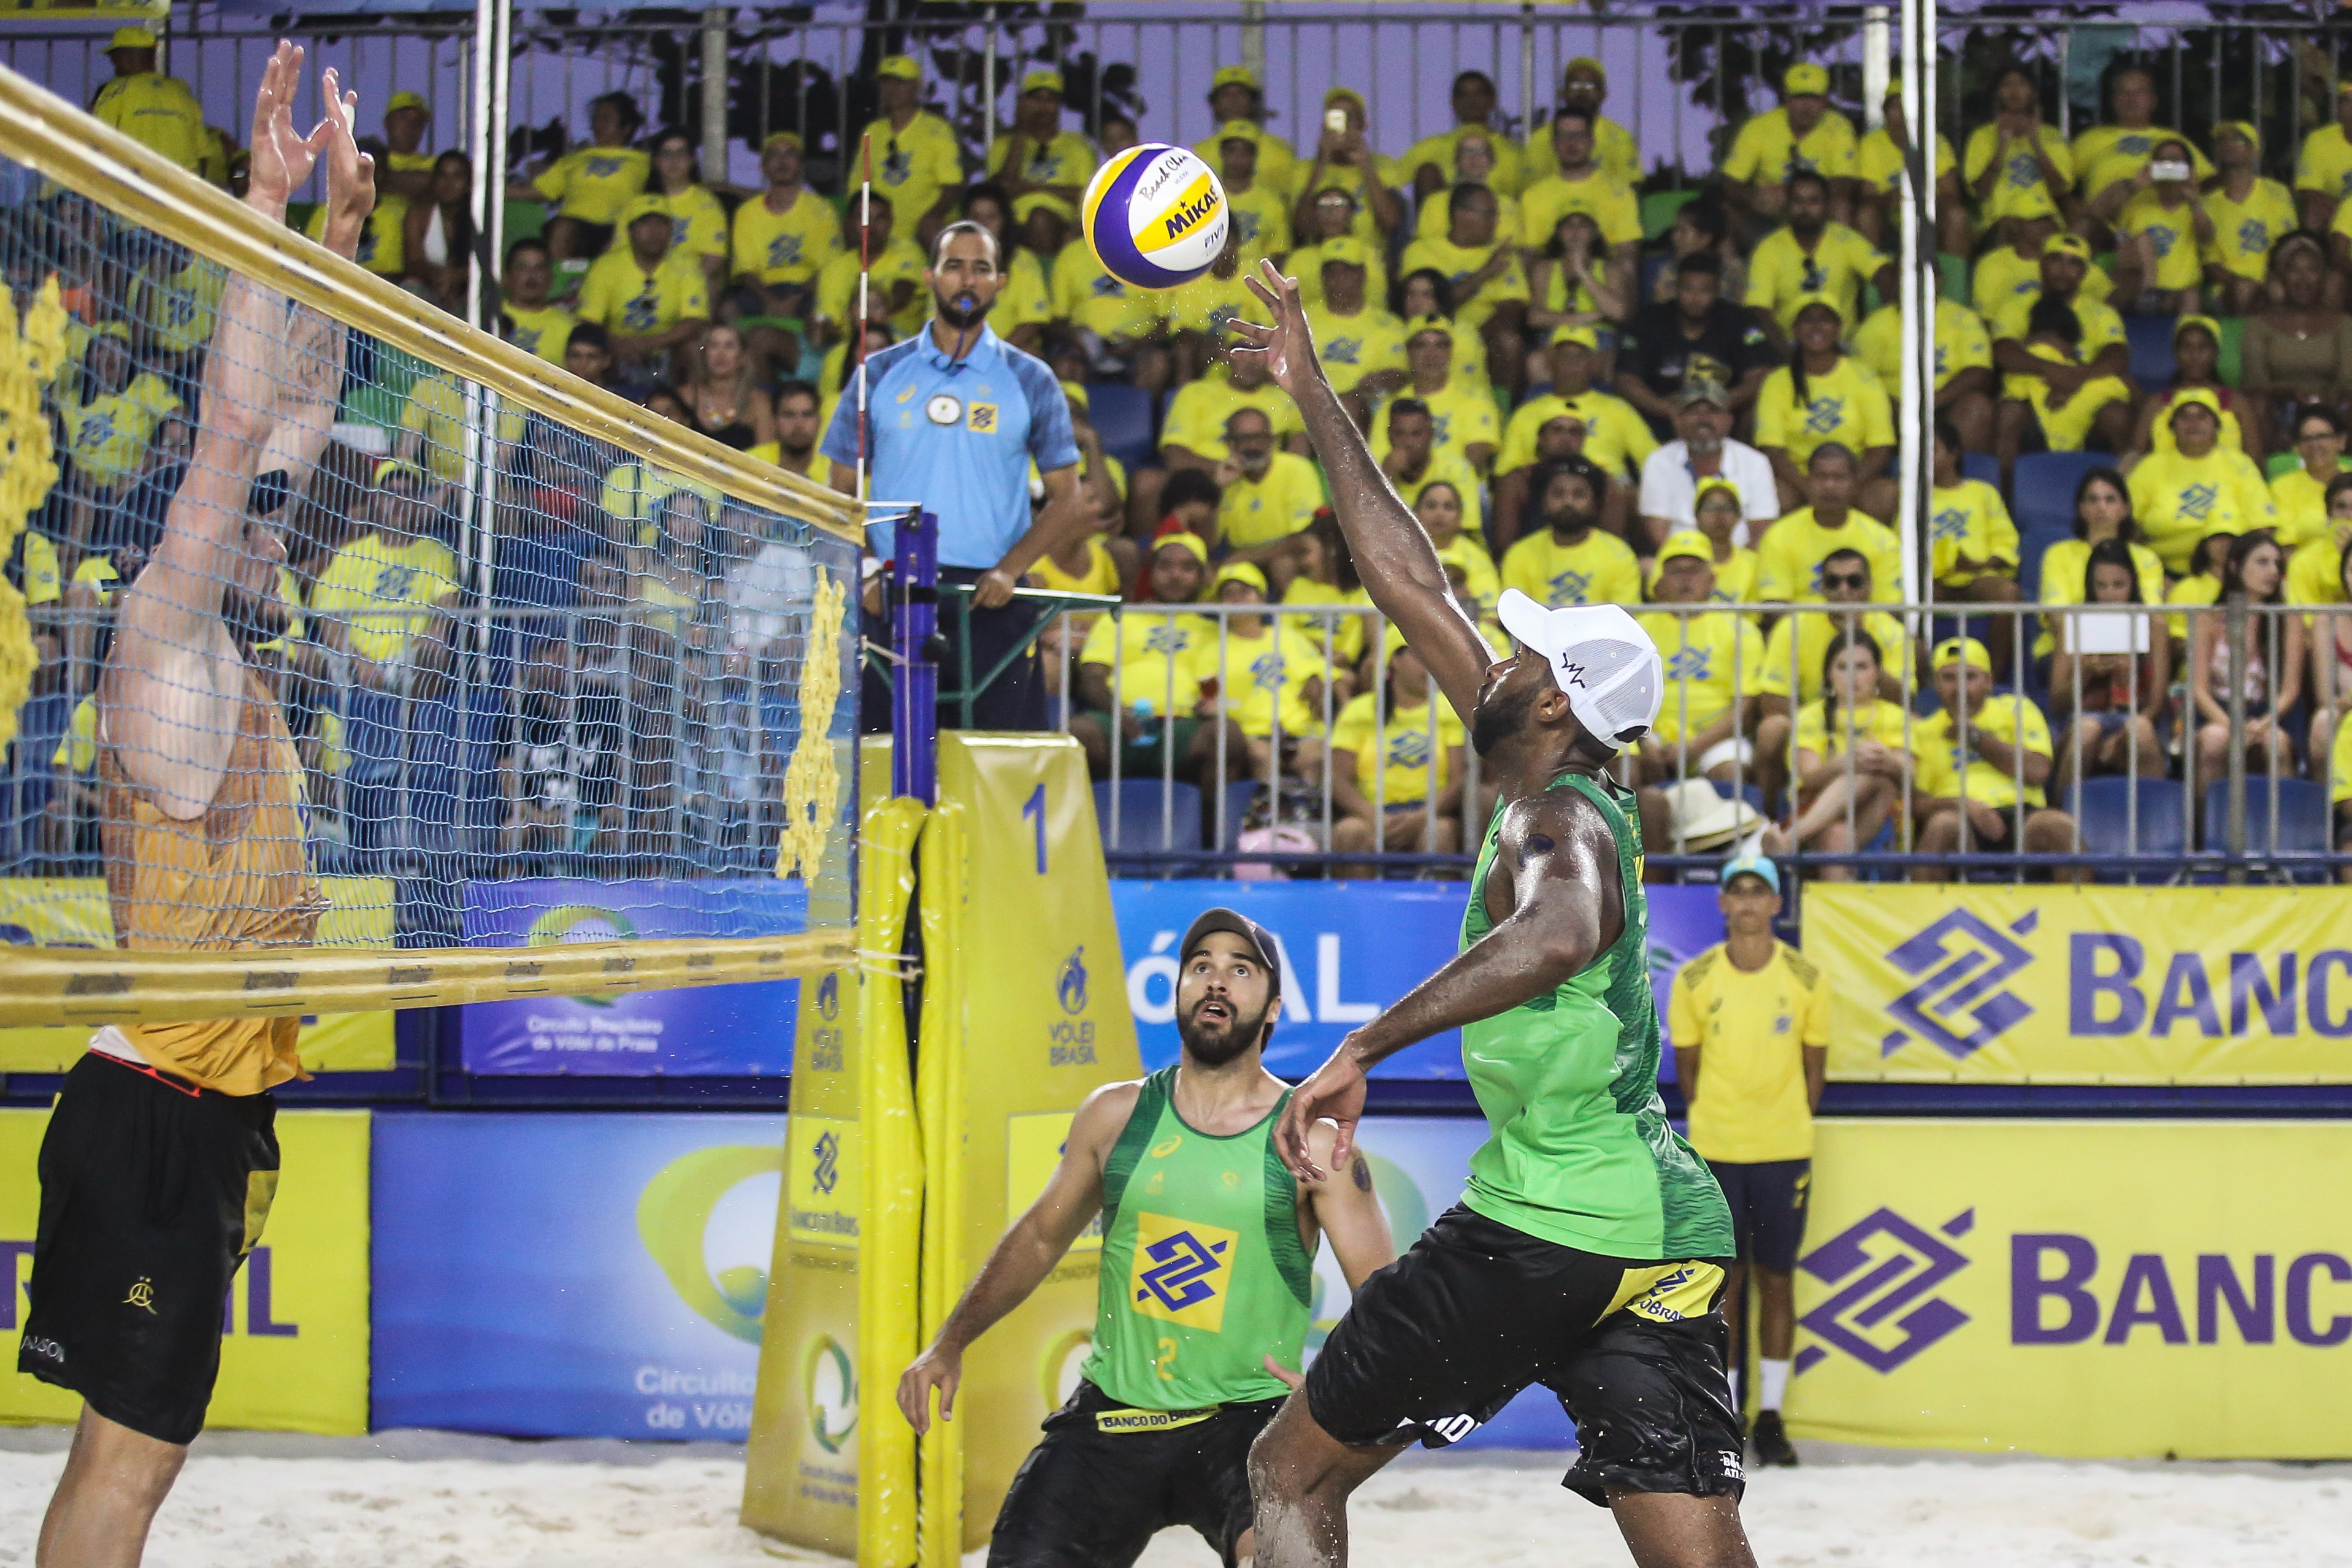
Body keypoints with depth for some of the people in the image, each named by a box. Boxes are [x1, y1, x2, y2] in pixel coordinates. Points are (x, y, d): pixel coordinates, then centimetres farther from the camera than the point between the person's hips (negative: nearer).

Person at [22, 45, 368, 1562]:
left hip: (213, 1106, 9)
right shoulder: (163, 654, -11)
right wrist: (266, 208, -20)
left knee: (140, 1434, 11)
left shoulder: (231, 660, 12)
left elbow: (297, 418, 15)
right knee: (132, 1444, -8)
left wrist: (343, 223, 14)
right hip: (158, 1108, -9)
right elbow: (230, 439, -21)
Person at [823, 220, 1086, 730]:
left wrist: (1009, 570, -9)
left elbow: (1067, 502, 7)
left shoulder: (1031, 381, 8)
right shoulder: (880, 374, 10)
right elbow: (842, 492, 12)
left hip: (991, 603, -1)